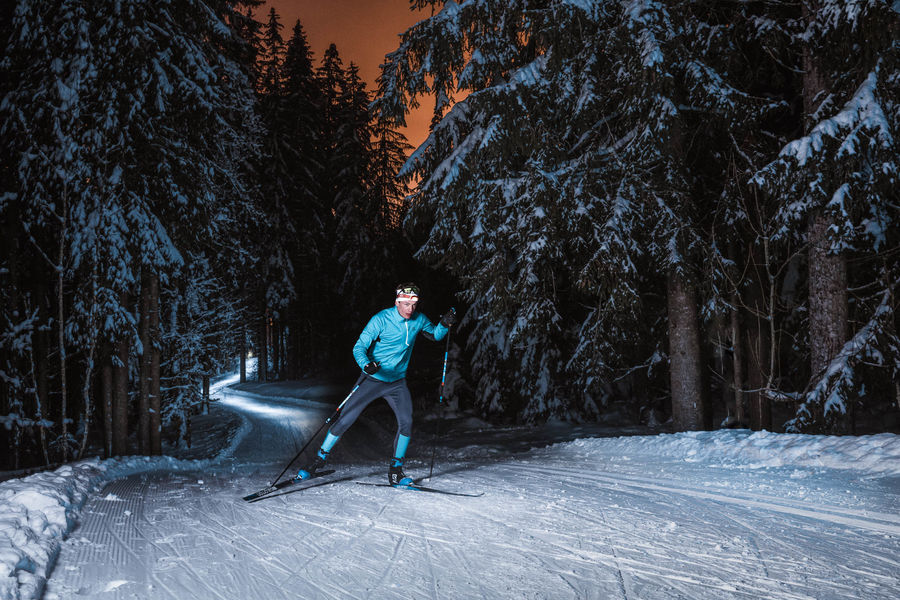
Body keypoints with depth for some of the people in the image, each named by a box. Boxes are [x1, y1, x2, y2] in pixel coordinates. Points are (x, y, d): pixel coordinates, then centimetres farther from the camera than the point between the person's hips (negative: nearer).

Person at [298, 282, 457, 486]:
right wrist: (366, 364, -38)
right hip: (372, 379, -3)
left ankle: (395, 471, 4)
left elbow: (435, 335, 15)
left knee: (406, 422, -12)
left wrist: (444, 324, -8)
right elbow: (359, 347, -17)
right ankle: (320, 459, 14)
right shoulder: (381, 320, -17)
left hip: (397, 382, 3)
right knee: (345, 419, -3)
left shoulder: (418, 320, -3)